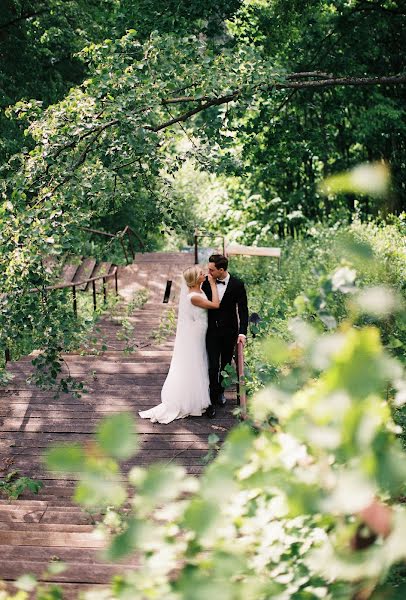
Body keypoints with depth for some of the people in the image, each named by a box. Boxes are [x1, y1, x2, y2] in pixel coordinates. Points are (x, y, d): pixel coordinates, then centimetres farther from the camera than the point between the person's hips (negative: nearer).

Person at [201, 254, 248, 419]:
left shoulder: (237, 285, -11)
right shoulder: (207, 283, -5)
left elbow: (243, 310, -8)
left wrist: (242, 332, -17)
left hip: (229, 332, 0)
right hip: (212, 331, 0)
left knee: (225, 365, 15)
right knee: (213, 367, -7)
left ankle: (220, 391, 36)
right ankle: (213, 400, 0)